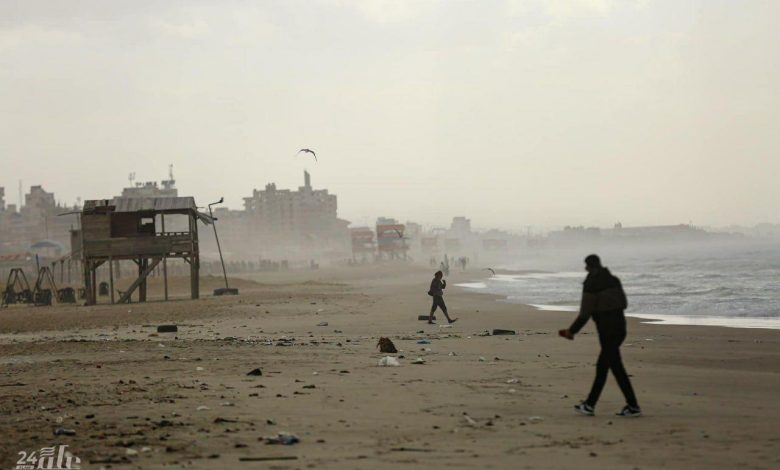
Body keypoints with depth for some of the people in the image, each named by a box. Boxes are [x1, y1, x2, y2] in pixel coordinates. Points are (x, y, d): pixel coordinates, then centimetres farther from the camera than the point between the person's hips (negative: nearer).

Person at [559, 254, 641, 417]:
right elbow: (623, 303, 14)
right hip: (620, 326, 8)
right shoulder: (613, 280, 13)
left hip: (607, 329, -8)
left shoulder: (591, 285, -9)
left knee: (616, 368, -5)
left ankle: (633, 406, -6)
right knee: (601, 367, 13)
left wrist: (572, 331, 1)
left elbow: (585, 313, -10)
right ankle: (589, 404, 18)